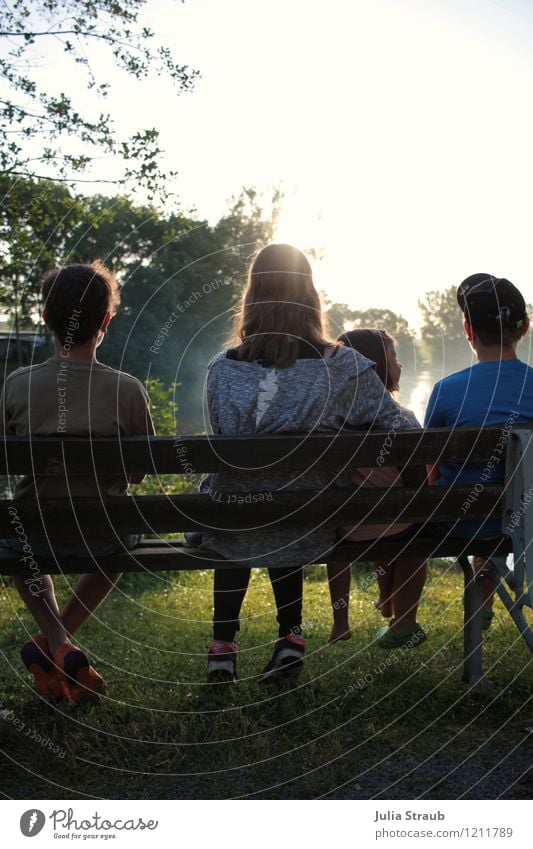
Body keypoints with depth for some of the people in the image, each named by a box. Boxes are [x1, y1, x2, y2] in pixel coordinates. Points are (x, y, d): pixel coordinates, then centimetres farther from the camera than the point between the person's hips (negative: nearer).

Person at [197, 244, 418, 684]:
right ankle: (290, 636, 32)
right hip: (311, 535, 0)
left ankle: (223, 645, 33)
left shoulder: (222, 370, -5)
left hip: (231, 538, 0)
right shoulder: (344, 367, -9)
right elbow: (407, 436, -5)